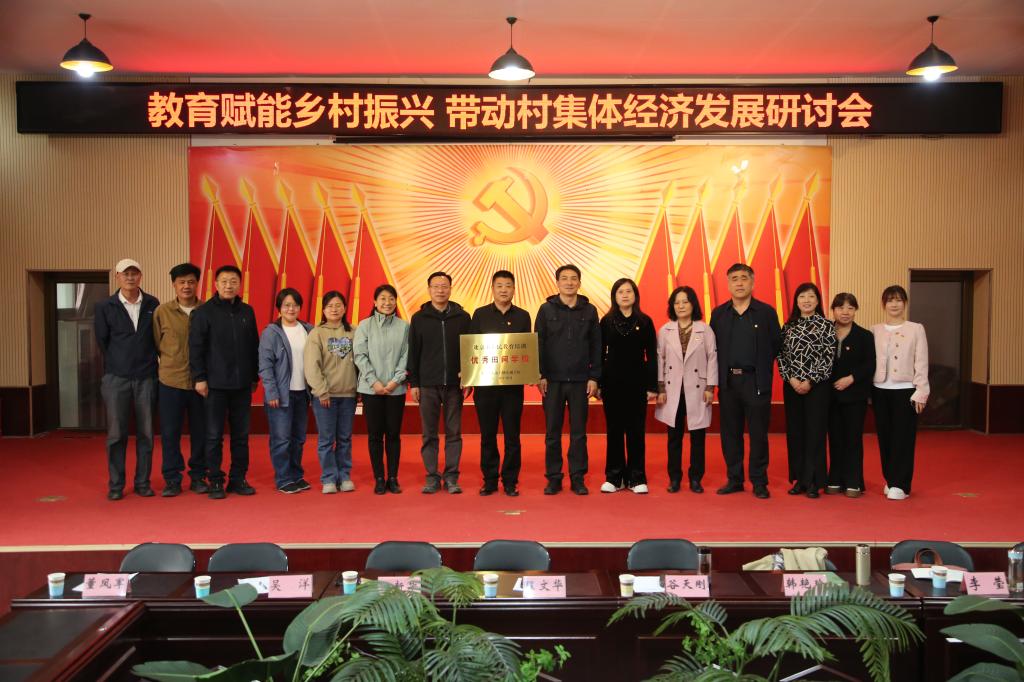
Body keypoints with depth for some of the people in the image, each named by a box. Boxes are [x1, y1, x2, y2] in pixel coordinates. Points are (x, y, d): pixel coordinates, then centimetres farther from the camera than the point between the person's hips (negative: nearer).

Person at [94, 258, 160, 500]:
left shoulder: (152, 305, 4)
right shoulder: (105, 307, 2)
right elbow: (102, 341, 8)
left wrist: (150, 364, 8)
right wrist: (117, 366, 11)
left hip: (146, 378, 1)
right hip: (116, 378, -1)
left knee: (146, 433, 5)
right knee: (116, 434, 1)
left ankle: (143, 482, 14)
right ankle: (115, 485, 10)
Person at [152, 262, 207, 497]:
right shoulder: (162, 311, -1)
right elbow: (157, 344, 7)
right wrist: (172, 363, 6)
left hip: (200, 381, 0)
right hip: (170, 381, 0)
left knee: (200, 431, 8)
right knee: (169, 432, 4)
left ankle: (198, 477, 21)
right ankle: (172, 479, 16)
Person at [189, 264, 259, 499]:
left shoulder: (247, 311, 9)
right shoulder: (204, 312, -2)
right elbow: (195, 347, -4)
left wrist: (255, 376, 12)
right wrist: (199, 378, -9)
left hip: (242, 384, 4)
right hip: (215, 384, -4)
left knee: (241, 435, 8)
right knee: (214, 435, 2)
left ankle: (238, 479, 17)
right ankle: (215, 481, 11)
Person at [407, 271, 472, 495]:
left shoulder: (462, 317, 5)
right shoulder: (419, 318, 5)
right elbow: (413, 353, 5)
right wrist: (413, 383, 0)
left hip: (454, 384, 0)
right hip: (427, 385, 0)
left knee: (454, 433, 4)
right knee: (429, 434, 4)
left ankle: (451, 477, 11)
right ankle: (432, 477, 12)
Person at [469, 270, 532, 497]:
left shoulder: (522, 316, 7)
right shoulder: (480, 314, 5)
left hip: (513, 383, 0)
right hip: (485, 383, 0)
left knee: (512, 435, 3)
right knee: (488, 435, 6)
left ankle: (510, 482, 11)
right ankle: (489, 480, 15)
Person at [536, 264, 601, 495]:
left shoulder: (589, 310, 6)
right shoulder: (546, 309, 3)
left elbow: (596, 346, 6)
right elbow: (538, 344, 2)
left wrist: (594, 377, 0)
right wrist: (540, 375, -5)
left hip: (580, 380, 1)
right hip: (552, 380, 0)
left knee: (579, 433, 5)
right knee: (552, 432, 4)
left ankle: (578, 478, 14)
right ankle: (553, 478, 13)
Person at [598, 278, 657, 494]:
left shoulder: (645, 322, 3)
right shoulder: (607, 321, 4)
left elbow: (651, 355, 2)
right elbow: (600, 354, 4)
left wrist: (652, 386, -2)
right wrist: (598, 384, -1)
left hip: (637, 383, 0)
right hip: (612, 382, 0)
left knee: (636, 431, 3)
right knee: (614, 430, 5)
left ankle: (637, 478, 11)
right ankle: (614, 477, 13)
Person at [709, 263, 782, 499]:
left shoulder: (766, 312, 0)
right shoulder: (718, 313, 7)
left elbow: (775, 346, 1)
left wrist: (763, 370, -1)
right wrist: (720, 373, 3)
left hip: (756, 381, -2)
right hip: (728, 382, 2)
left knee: (758, 433, 3)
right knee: (730, 433, 7)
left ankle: (759, 482, 12)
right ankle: (734, 479, 17)